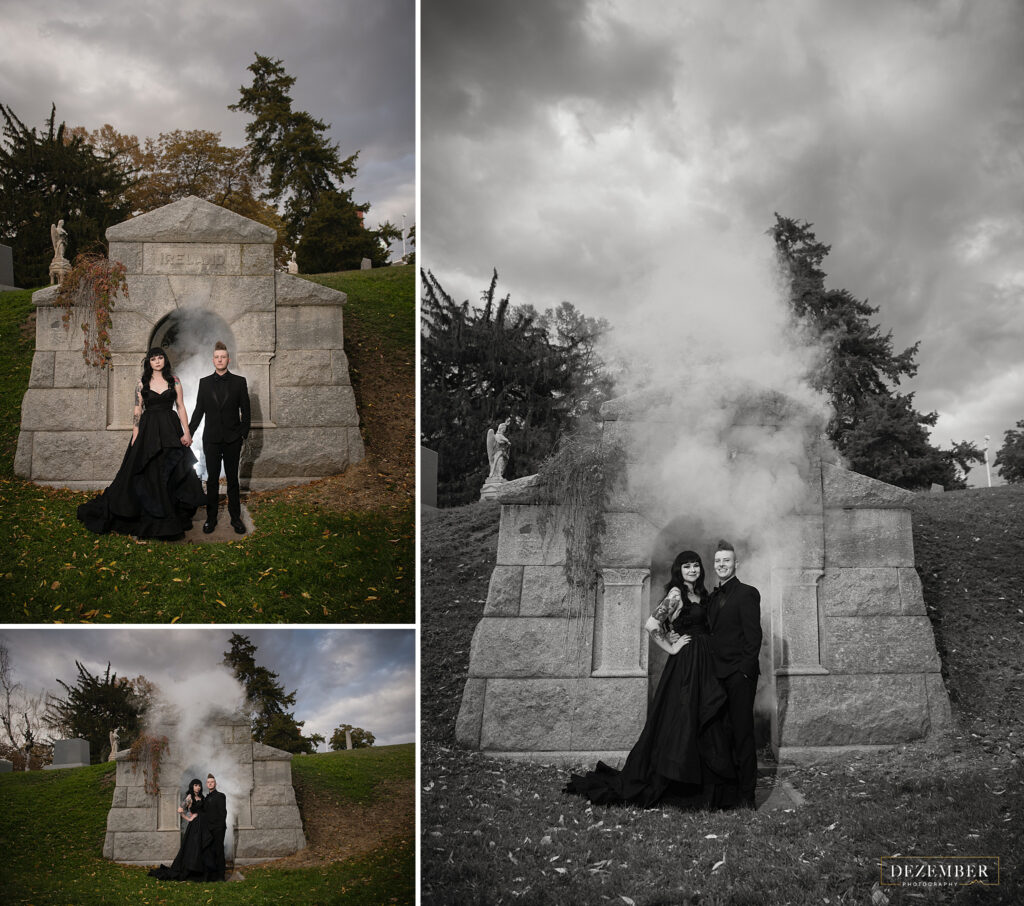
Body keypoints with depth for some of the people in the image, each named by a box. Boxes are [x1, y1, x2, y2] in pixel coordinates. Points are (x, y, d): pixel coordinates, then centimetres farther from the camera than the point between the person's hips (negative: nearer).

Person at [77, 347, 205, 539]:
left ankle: (173, 520, 8)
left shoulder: (174, 381, 6)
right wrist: (135, 437, -4)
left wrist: (186, 432, -5)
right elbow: (137, 412, 4)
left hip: (170, 430, 0)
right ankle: (149, 521, 9)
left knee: (172, 476, 0)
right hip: (148, 430, 0)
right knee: (148, 476, 2)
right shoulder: (142, 384, 5)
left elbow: (181, 407, 4)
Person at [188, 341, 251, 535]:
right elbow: (199, 411, 9)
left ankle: (235, 517, 14)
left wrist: (244, 434, -3)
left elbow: (245, 410, 3)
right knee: (212, 480, 5)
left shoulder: (239, 382, 2)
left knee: (233, 479, 7)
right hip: (211, 439, 1)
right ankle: (211, 518, 12)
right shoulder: (205, 383, 5)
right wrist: (188, 433, 7)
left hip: (233, 439, -1)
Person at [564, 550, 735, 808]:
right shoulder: (676, 594, -11)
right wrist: (671, 648, -11)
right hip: (685, 664, -8)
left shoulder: (700, 594, 14)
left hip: (703, 666, 8)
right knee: (681, 722, -6)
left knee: (702, 726, 9)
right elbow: (651, 625, -20)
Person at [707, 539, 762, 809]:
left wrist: (745, 670, -14)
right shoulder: (713, 597, 18)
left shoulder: (746, 594, -3)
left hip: (739, 675, -6)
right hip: (718, 675, 6)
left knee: (742, 733, -6)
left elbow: (753, 635, -8)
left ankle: (747, 794, -3)